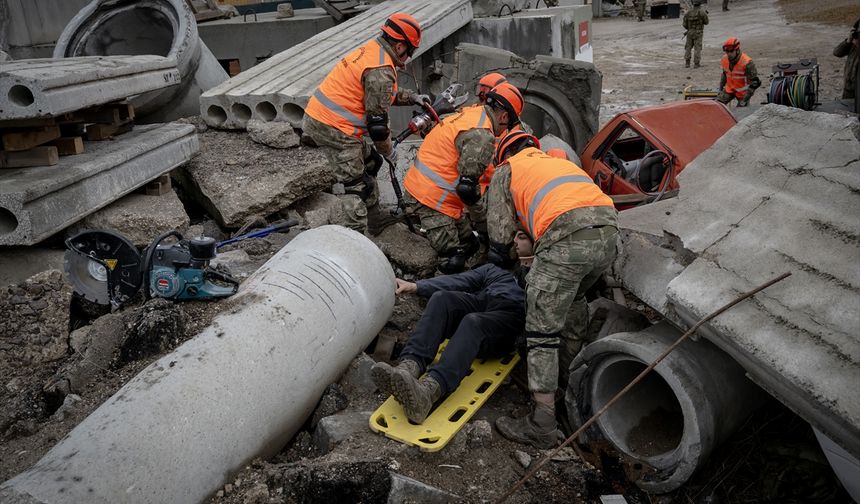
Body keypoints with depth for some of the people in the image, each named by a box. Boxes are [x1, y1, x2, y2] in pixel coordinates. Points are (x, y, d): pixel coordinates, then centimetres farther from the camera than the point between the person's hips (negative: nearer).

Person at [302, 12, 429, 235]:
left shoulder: (373, 50, 10)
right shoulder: (381, 70, -20)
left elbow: (380, 93, 26)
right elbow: (377, 119, -17)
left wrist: (413, 97, 23)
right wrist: (387, 151, -3)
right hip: (334, 128, -10)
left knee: (369, 161, 23)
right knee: (354, 184, -2)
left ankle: (375, 217, 36)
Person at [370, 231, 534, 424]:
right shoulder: (494, 269, 39)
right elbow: (458, 280, 24)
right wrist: (416, 286, 9)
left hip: (511, 314, -4)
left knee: (473, 322, -36)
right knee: (441, 298, -26)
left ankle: (428, 390, -59)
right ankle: (409, 366, -45)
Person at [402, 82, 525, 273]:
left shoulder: (469, 114, 12)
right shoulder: (481, 135, -18)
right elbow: (468, 187, -20)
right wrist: (484, 225, -5)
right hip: (432, 199, -10)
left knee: (469, 244, 14)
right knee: (453, 262, -7)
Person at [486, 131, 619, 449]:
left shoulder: (506, 171, 23)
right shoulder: (561, 162, 41)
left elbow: (500, 233, 20)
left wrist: (498, 266, 39)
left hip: (566, 237, -7)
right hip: (608, 228, 7)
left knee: (542, 331, -1)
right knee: (575, 298, 33)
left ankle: (542, 425, -1)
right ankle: (569, 369, 42)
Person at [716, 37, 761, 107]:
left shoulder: (747, 63, -25)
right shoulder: (725, 59, -7)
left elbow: (754, 83, -21)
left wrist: (745, 99, -24)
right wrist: (720, 89, 13)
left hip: (743, 92, -5)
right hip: (729, 90, 5)